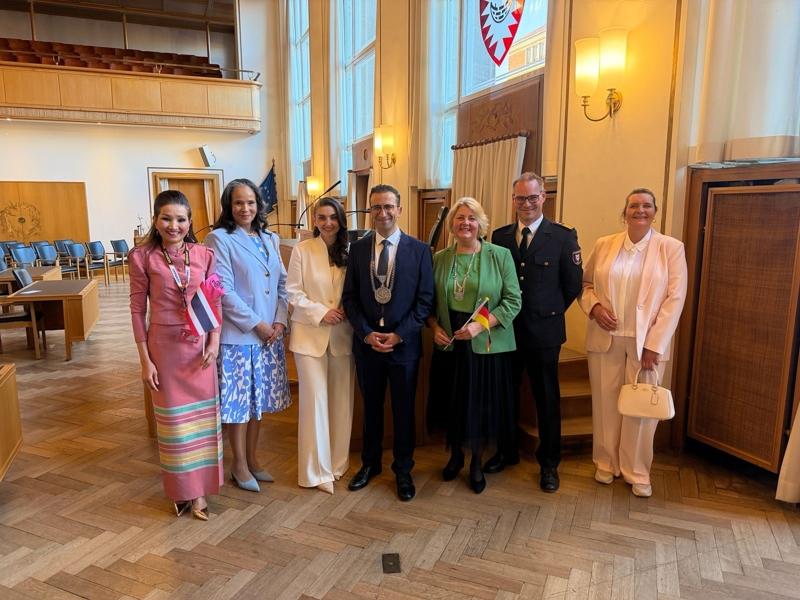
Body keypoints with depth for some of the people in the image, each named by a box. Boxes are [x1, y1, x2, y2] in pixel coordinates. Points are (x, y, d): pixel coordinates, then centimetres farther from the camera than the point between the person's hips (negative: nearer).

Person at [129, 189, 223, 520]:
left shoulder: (204, 255, 0)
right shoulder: (142, 257, -6)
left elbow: (215, 302, 4)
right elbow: (137, 309, -4)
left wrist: (214, 343, -6)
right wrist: (145, 360, -5)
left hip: (200, 345, 2)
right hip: (165, 345, -2)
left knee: (202, 416, 9)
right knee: (173, 419, 10)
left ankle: (199, 488, 24)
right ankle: (181, 489, 28)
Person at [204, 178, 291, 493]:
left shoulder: (270, 239, 11)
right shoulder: (219, 239, -8)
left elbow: (282, 284, 10)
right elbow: (224, 290, -14)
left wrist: (279, 321, -3)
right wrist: (256, 323, -14)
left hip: (270, 333, 6)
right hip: (237, 335, -5)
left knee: (259, 398, 14)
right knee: (239, 401, 4)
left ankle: (252, 458, 30)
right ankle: (239, 465, 21)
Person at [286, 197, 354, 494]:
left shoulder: (350, 251, 5)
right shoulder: (302, 250, -3)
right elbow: (293, 292, -4)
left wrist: (346, 311, -10)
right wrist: (321, 313, -14)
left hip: (342, 334, 3)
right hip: (310, 334, -3)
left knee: (341, 400, 9)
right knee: (315, 400, -2)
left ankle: (338, 461, 25)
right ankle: (316, 470, 11)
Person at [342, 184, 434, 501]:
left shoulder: (419, 250, -4)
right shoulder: (358, 248, 2)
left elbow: (425, 300, -6)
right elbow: (349, 297, 2)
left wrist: (399, 335, -13)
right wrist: (366, 333, -10)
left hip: (404, 343, -2)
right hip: (366, 341, 2)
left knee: (403, 410, 11)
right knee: (371, 407, 17)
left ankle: (403, 470, 30)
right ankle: (370, 463, 36)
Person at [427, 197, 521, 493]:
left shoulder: (500, 256, -4)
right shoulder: (439, 259, 5)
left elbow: (513, 300, -7)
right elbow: (429, 302, 11)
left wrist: (481, 325, -18)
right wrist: (435, 327, -6)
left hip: (486, 346, -2)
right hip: (449, 345, 2)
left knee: (481, 406, 8)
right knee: (451, 403, 13)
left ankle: (476, 462, 31)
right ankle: (455, 455, 36)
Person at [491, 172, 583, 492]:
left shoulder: (563, 236, -6)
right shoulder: (500, 236, 4)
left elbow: (573, 285, -1)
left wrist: (551, 312, 3)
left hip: (544, 331, -3)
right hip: (505, 329, 3)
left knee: (547, 398, 10)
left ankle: (549, 462, 27)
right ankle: (507, 451, 35)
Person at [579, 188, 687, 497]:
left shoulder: (671, 248, -1)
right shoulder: (604, 245, 6)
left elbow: (674, 299, -5)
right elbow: (586, 284, 13)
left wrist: (654, 345, -11)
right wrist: (594, 306, -9)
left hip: (647, 342, -2)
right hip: (605, 339, 2)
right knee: (605, 402, 8)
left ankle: (637, 471, 22)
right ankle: (606, 462, 26)